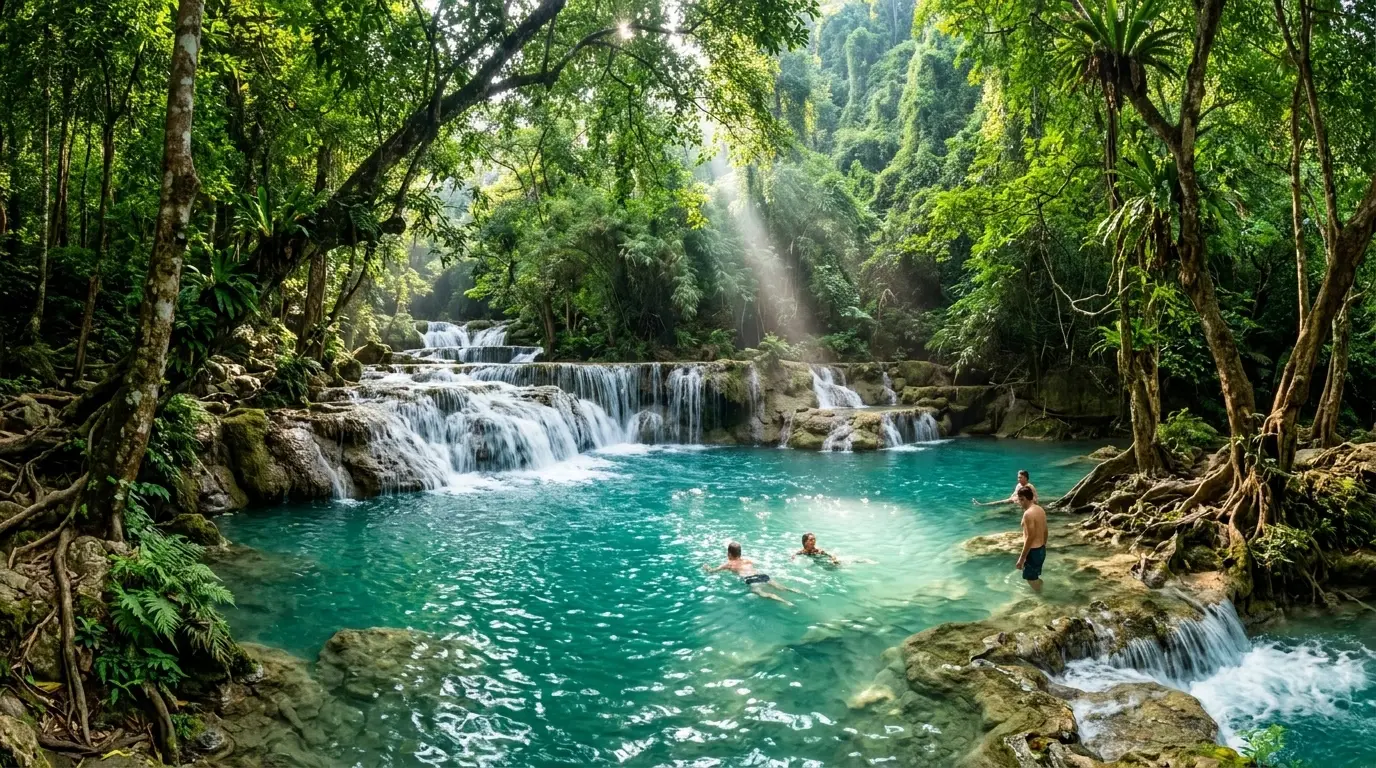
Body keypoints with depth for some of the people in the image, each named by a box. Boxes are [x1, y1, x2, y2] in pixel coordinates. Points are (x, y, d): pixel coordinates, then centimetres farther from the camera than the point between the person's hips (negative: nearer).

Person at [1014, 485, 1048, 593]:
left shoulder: (1028, 513, -23)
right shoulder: (1040, 510, 5)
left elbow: (1030, 537, -24)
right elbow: (1045, 532, 14)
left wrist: (1022, 558, -18)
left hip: (1033, 551, -9)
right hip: (1041, 549, 9)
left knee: (1031, 579, 6)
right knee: (1035, 577, 23)